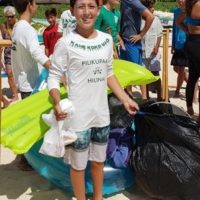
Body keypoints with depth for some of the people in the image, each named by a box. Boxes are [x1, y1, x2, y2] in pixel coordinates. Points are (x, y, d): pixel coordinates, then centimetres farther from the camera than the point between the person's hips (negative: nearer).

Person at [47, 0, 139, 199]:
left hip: (102, 114, 5)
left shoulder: (107, 39, 2)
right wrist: (57, 103, -27)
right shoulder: (65, 43, -14)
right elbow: (53, 77, -10)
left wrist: (126, 99, 10)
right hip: (78, 117, -5)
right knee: (78, 164, 10)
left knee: (98, 161, 21)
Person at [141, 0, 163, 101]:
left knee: (155, 74, 1)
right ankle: (147, 96, 19)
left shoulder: (156, 19, 2)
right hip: (142, 52, 1)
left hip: (153, 52, -1)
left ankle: (159, 97, 8)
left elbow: (159, 35, 2)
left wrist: (157, 47, -8)